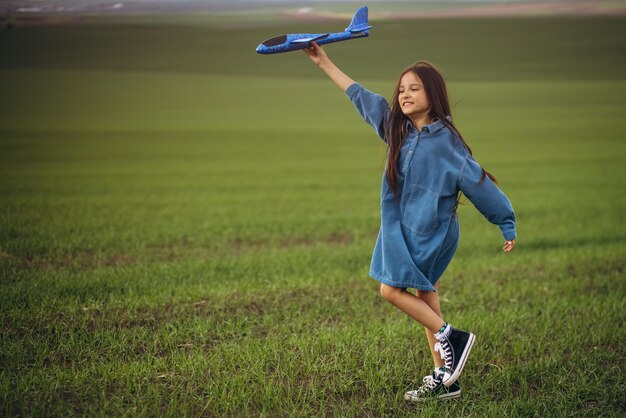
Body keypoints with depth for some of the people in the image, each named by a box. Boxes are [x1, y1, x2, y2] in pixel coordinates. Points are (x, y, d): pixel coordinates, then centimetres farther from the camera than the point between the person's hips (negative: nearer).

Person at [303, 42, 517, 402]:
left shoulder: (445, 140, -13)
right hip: (403, 227, 7)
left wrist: (508, 226, -7)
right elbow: (360, 95, 11)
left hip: (431, 230, -7)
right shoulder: (396, 127, 4)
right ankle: (445, 379, 14)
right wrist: (324, 63, 15)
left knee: (392, 289, -11)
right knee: (425, 296, 8)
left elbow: (478, 181, -10)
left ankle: (450, 338, 0)